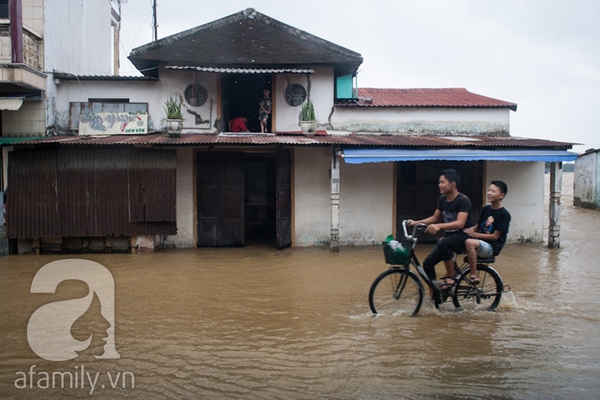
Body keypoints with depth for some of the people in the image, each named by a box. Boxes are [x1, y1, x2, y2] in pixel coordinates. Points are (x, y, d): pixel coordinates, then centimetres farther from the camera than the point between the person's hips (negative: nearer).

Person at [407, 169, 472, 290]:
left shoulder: (463, 200, -18)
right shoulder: (442, 199, 4)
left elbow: (460, 223, -30)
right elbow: (435, 218, 13)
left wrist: (439, 226, -45)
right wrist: (416, 222, -1)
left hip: (462, 236, -7)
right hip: (448, 236, 7)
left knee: (443, 244, -38)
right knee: (428, 263, -5)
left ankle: (451, 276, -18)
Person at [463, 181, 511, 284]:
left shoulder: (504, 214, -9)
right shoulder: (486, 209, 12)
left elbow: (495, 236, -13)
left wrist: (475, 234, -20)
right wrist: (468, 231, -8)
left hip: (492, 248, -7)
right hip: (479, 242, 7)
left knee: (470, 242, -39)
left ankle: (473, 276, -27)